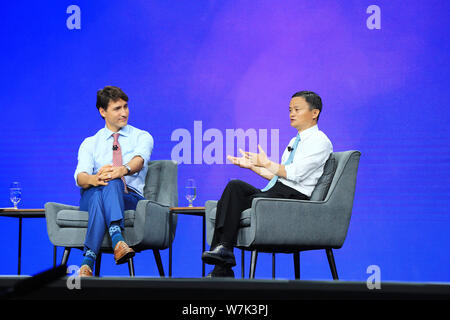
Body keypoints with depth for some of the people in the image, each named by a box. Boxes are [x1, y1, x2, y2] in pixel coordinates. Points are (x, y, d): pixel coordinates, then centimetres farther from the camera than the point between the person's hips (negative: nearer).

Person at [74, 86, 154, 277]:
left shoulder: (142, 137, 16)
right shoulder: (90, 143, 19)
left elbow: (139, 160, -10)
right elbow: (80, 177, -1)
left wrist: (123, 169, -36)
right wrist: (93, 179, -29)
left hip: (130, 198, -1)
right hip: (91, 198, 1)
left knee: (111, 183, -36)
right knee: (100, 190, -36)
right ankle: (117, 240, -60)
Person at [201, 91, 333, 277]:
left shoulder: (320, 141, -3)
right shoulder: (295, 141, 27)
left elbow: (296, 173, -15)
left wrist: (266, 164, -10)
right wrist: (252, 166, 16)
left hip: (293, 198, -8)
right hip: (275, 192, 8)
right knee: (235, 186, -17)